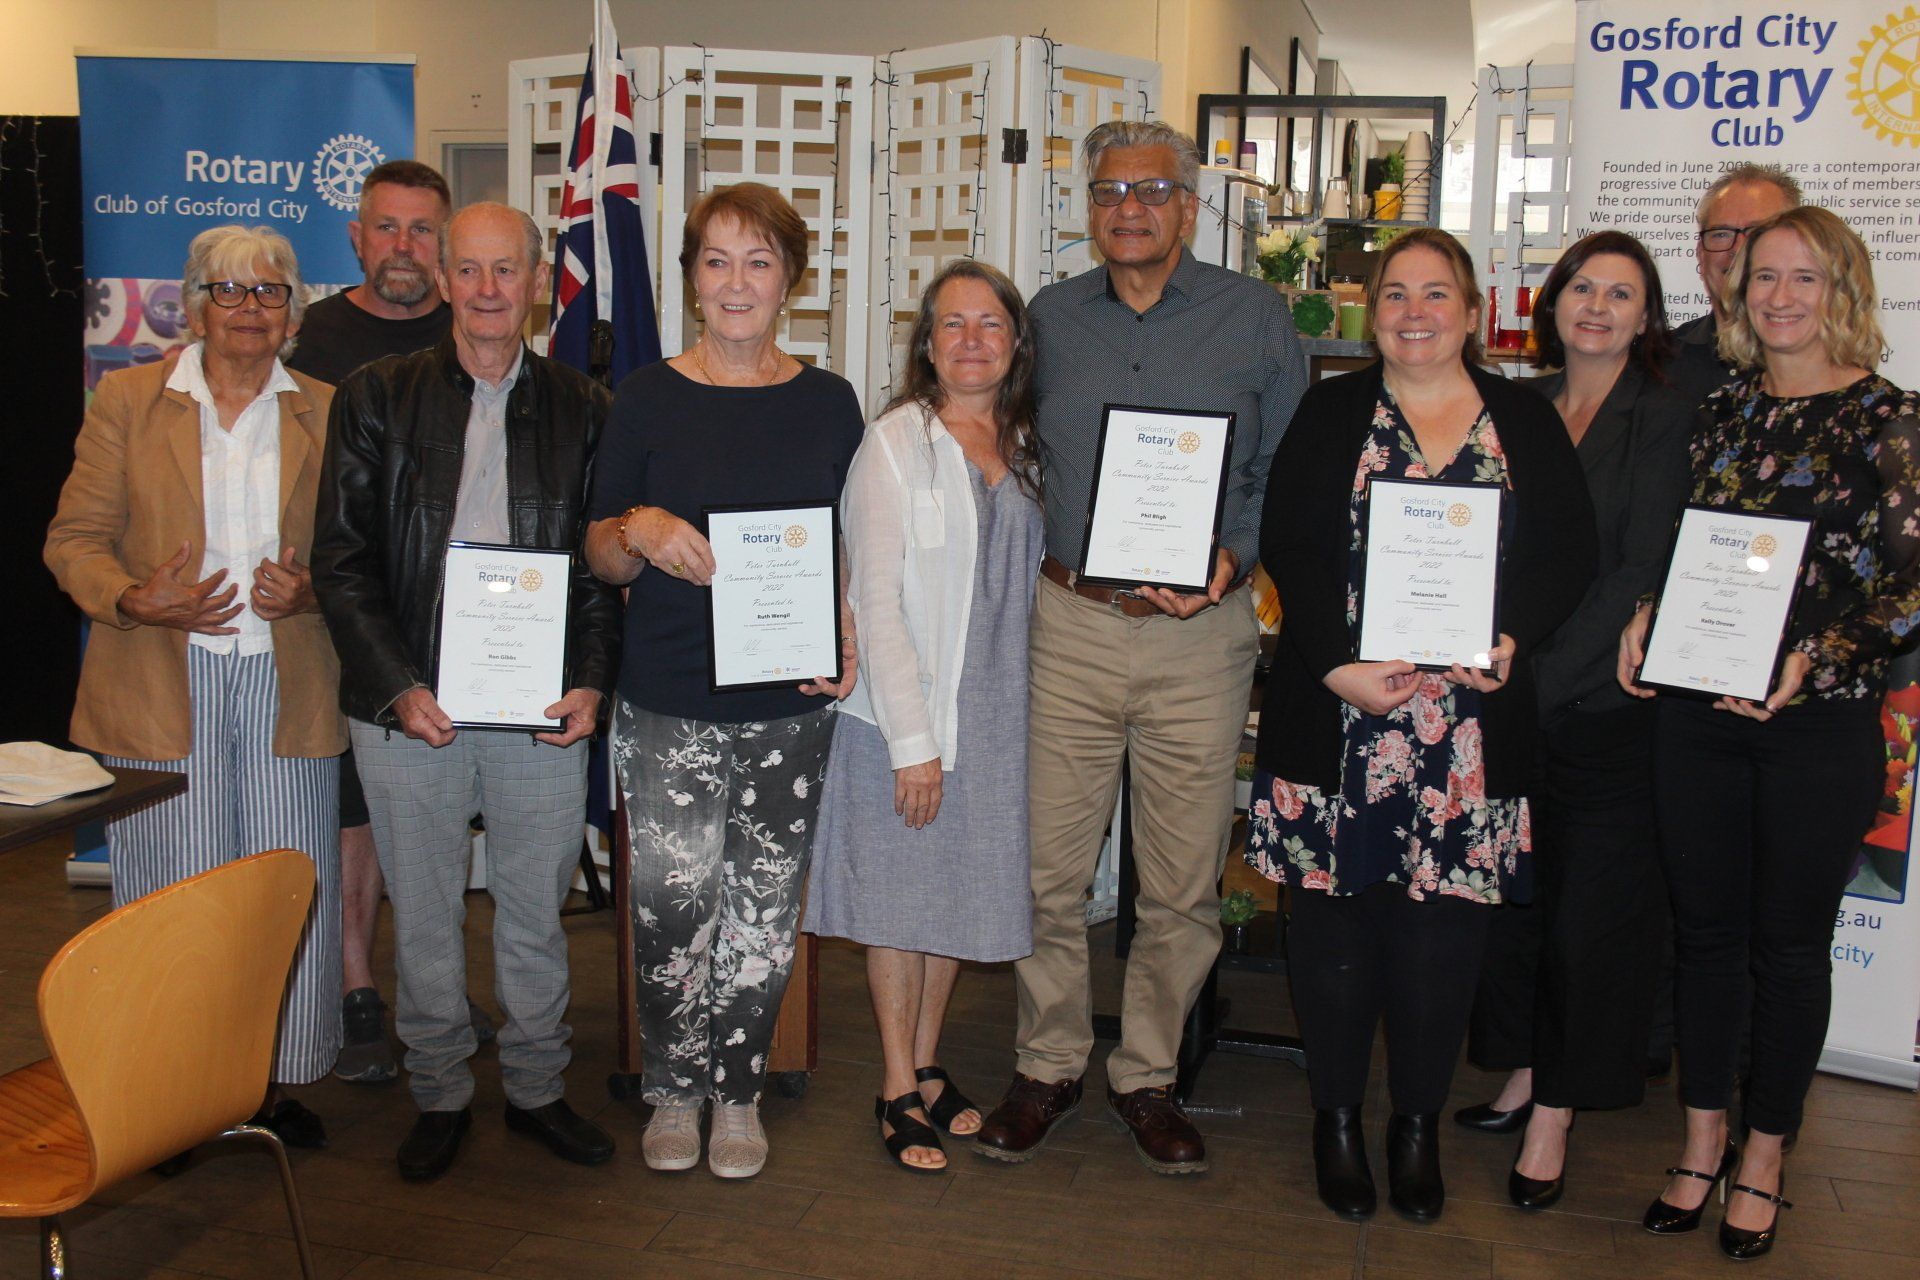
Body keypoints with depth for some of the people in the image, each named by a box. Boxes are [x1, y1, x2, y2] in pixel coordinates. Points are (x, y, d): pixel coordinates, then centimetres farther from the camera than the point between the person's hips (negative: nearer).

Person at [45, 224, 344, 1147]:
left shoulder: (325, 413, 10)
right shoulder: (127, 400, 8)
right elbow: (75, 539, 5)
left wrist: (310, 591, -8)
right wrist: (135, 601, -13)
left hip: (288, 686, 1)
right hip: (162, 687, -1)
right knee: (173, 893, 2)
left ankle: (275, 1080, 17)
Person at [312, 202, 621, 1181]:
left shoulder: (581, 409, 6)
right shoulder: (376, 398, 3)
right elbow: (341, 559, -1)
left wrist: (592, 682, -6)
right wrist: (397, 686, -11)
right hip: (408, 700, 0)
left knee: (536, 913, 11)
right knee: (423, 916, 10)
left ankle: (537, 1089, 29)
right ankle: (439, 1095, 29)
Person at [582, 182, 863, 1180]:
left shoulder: (828, 403, 7)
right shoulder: (648, 397, 2)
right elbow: (599, 555, 5)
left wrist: (845, 638, -4)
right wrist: (641, 531, -17)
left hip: (792, 702, 2)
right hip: (669, 702, -1)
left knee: (763, 908, 8)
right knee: (671, 903, -3)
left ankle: (737, 1090, 26)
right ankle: (674, 1088, 20)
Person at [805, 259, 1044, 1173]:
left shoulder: (1025, 452, 8)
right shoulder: (896, 443, -9)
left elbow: (1031, 583, 11)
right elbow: (876, 598, -13)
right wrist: (911, 738, -16)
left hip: (996, 714, 5)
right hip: (905, 716, -5)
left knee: (961, 895, 14)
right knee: (901, 898, 6)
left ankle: (928, 1070, 31)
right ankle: (898, 1090, 20)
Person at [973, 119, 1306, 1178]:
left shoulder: (1255, 317, 3)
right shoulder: (1050, 318, 10)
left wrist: (1233, 557, -10)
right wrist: (1037, 562, 6)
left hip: (1201, 635, -1)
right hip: (1070, 625, 2)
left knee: (1183, 881, 6)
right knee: (1049, 867, 4)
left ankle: (1147, 1075, 24)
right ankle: (1048, 1065, 24)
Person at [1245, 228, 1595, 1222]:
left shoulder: (1527, 424, 10)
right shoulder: (1331, 413, 6)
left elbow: (1568, 555, 5)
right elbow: (1289, 547, -3)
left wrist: (1512, 640, -13)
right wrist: (1339, 666, -15)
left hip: (1472, 724, 1)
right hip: (1338, 719, 0)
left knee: (1441, 929, 5)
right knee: (1335, 918, 6)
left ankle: (1417, 1123, 26)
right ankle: (1336, 1117, 24)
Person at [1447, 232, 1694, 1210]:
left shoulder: (1665, 422, -3)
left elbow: (1641, 573, -12)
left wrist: (1543, 676, -18)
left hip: (1604, 702, -4)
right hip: (1509, 699, 4)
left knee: (1589, 909, 3)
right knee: (1510, 890, 11)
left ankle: (1554, 1113, 16)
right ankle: (1522, 1075, 28)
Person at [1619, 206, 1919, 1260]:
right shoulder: (1723, 408, 10)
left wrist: (1807, 661, -20)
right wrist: (1646, 616, -3)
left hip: (1821, 719, -3)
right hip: (1696, 710, 4)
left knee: (1789, 943, 8)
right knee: (1705, 927, 11)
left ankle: (1762, 1161, 24)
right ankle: (1702, 1143, 26)